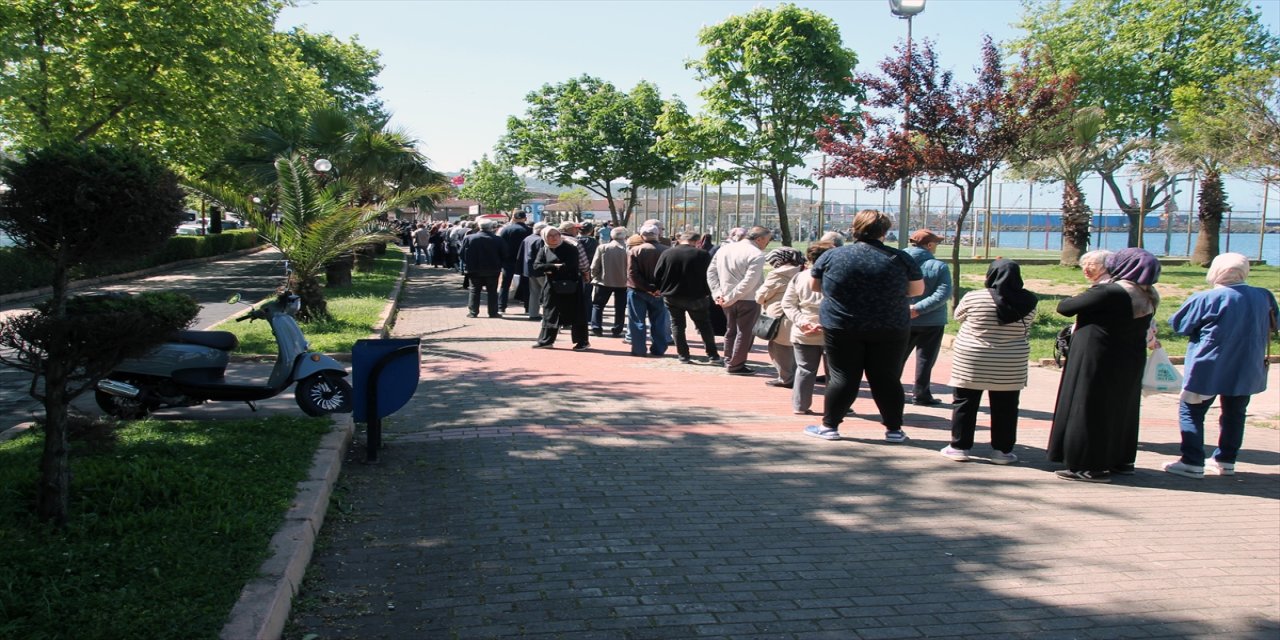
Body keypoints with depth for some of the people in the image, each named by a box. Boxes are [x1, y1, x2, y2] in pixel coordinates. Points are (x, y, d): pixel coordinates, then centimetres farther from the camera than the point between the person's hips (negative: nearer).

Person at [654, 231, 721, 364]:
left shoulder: (667, 253, -5)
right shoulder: (703, 255, -11)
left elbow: (657, 274, -2)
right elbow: (709, 276, -8)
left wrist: (662, 289, 11)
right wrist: (707, 293, 5)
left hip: (671, 297, 1)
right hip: (696, 297, -1)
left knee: (677, 325, 13)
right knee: (704, 325, 12)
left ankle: (683, 356, 10)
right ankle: (713, 355, 12)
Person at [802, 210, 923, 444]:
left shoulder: (832, 256, -3)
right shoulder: (900, 259, -4)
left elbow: (815, 285, 9)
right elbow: (918, 290, 6)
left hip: (841, 328, 0)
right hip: (891, 329, 0)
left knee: (842, 378, 8)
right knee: (887, 378, 10)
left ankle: (829, 425, 12)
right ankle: (894, 429, 17)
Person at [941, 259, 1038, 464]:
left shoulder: (973, 298, -10)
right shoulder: (1027, 302, -4)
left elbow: (958, 316, 7)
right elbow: (1026, 329, 9)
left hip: (971, 362, -2)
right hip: (1010, 366, 2)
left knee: (965, 403, 8)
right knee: (1005, 407, 10)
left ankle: (959, 446, 11)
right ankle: (1002, 450, 16)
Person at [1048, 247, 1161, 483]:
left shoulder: (1109, 292, -23)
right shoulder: (1148, 296, 3)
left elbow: (1064, 307, -19)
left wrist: (1077, 299, 5)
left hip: (1098, 361, -8)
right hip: (1130, 362, 8)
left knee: (1090, 409, 0)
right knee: (1121, 407, 19)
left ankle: (1094, 467, 2)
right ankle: (1121, 460, 29)